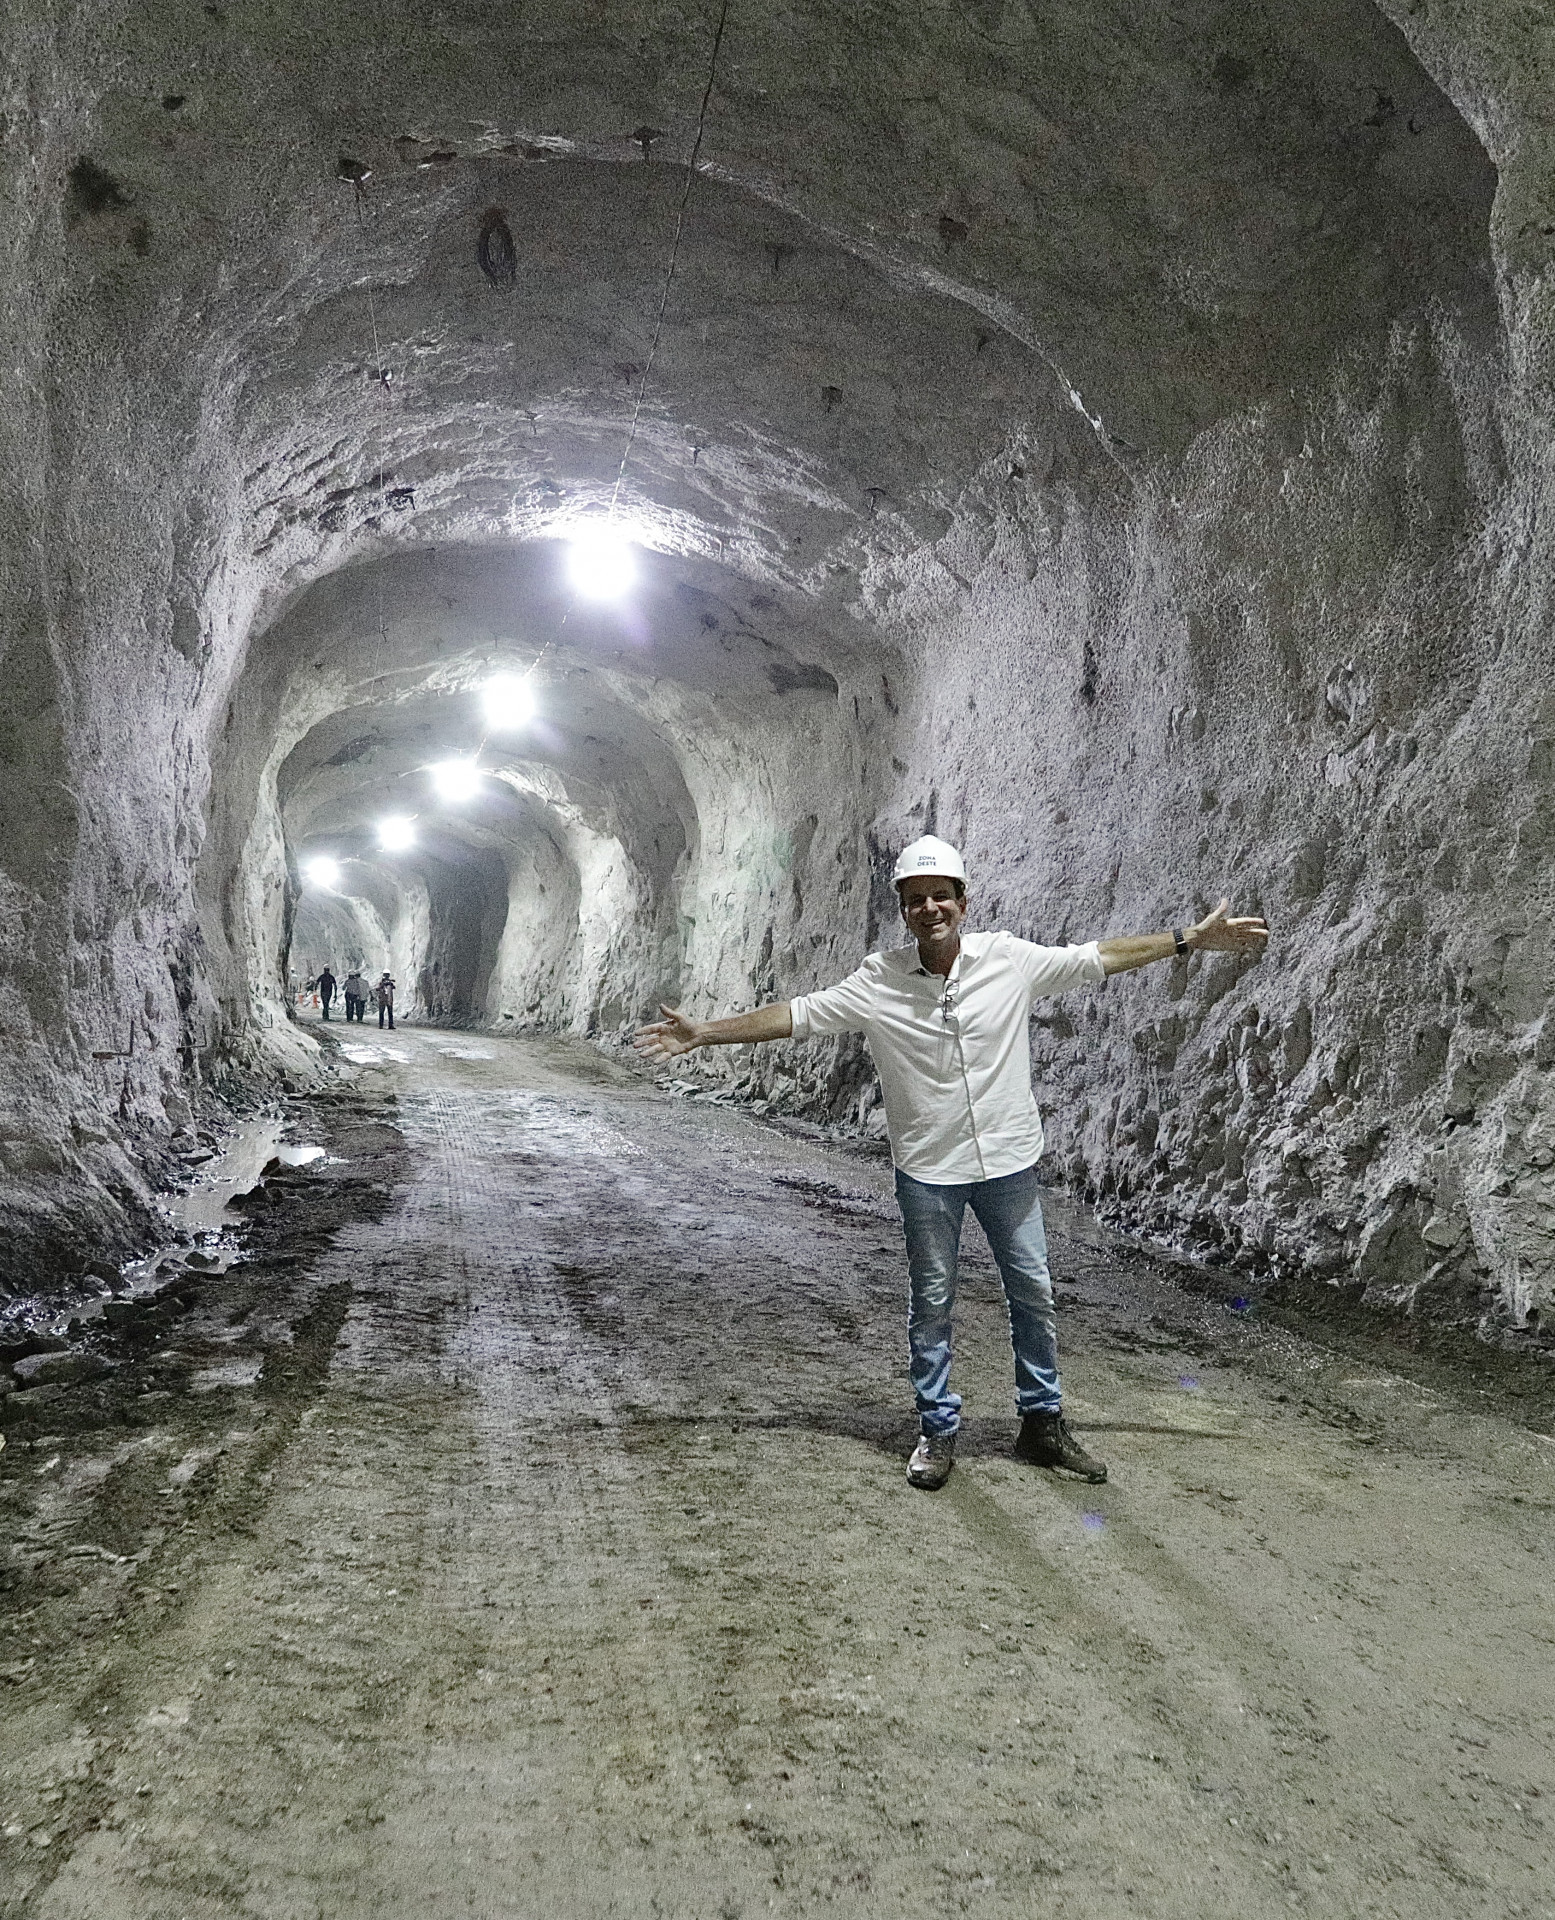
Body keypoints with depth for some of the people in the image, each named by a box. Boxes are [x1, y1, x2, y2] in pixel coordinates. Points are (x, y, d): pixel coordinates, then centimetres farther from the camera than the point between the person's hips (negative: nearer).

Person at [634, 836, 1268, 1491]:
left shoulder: (1010, 959, -7)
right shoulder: (878, 982, -10)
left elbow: (1100, 958, -1)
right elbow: (797, 1014, -8)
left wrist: (1192, 938, -1)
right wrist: (704, 1033, -11)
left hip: (1008, 1163, 2)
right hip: (928, 1172, -1)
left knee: (1033, 1294, 12)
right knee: (931, 1304, 9)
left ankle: (1042, 1421, 30)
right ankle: (938, 1431, 26)